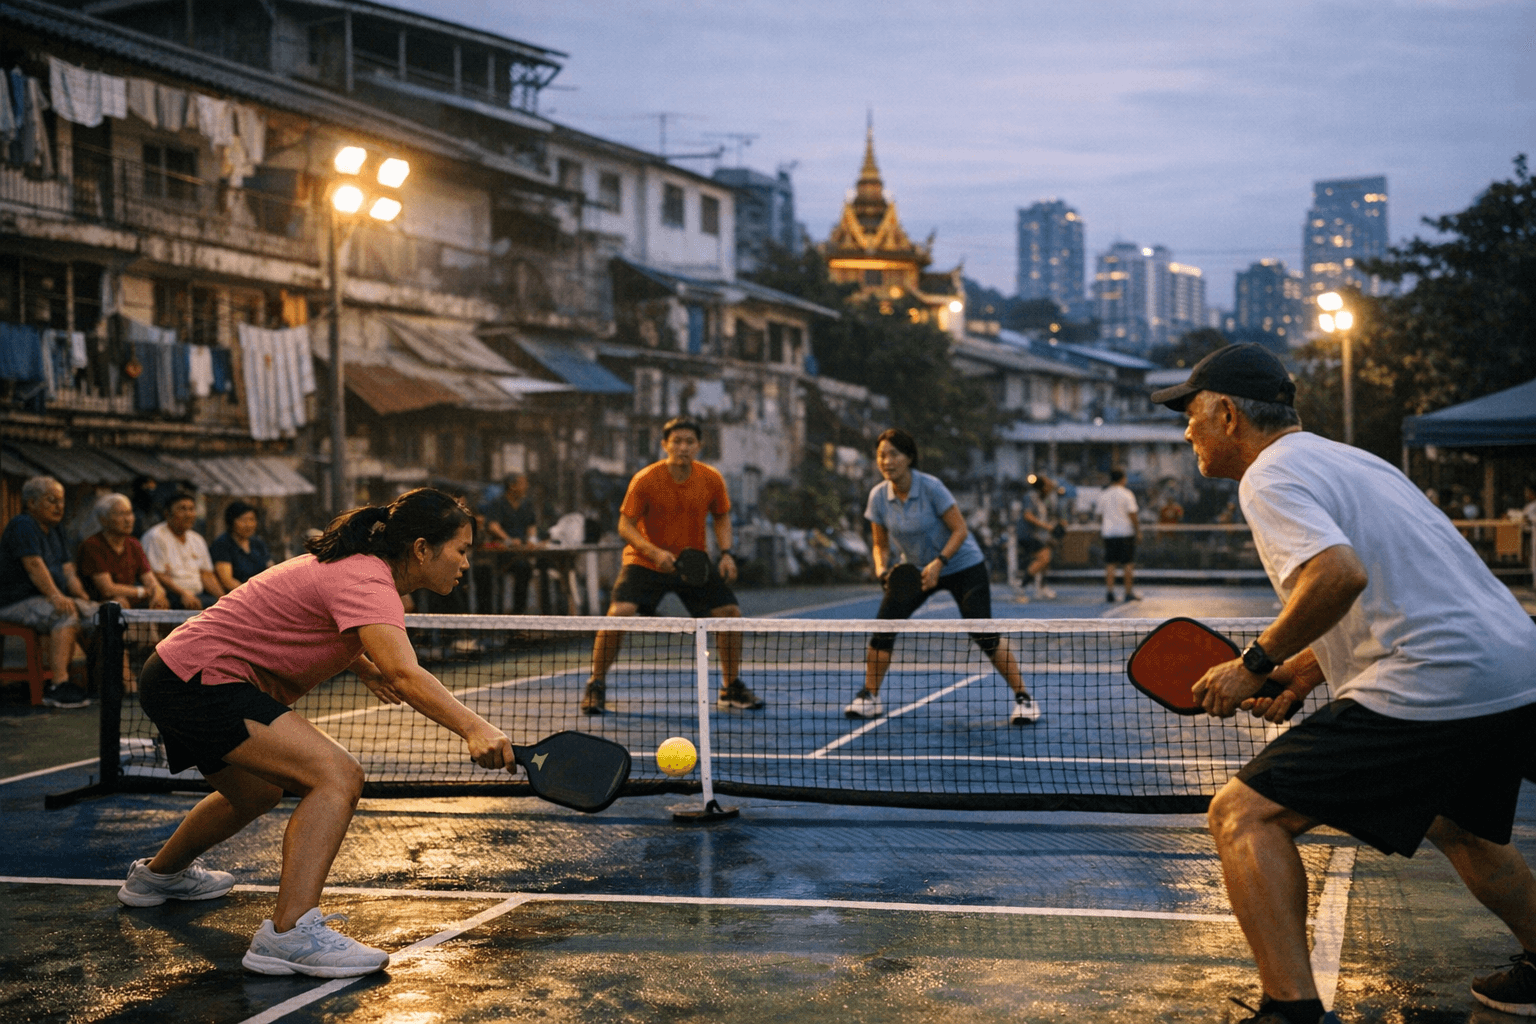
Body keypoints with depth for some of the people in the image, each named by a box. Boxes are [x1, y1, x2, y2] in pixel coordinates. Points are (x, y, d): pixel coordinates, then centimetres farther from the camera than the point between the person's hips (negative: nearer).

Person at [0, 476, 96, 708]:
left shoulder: (54, 531, 19)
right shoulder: (22, 526, -10)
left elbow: (67, 569, 14)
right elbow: (34, 566, -22)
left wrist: (79, 593, -5)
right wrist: (55, 596, -32)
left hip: (45, 599, 9)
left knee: (95, 613, -10)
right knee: (66, 615, -33)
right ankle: (59, 686, -39)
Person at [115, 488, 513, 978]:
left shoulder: (359, 566, 9)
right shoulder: (367, 580, -22)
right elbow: (403, 673, -39)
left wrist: (361, 664, 16)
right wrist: (473, 727, -50)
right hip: (199, 680, -11)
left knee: (256, 793, 34)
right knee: (337, 776, -24)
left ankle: (159, 874, 60)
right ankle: (289, 934, -31)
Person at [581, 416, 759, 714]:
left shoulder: (711, 479, -8)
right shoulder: (645, 480, -18)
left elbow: (721, 517, 9)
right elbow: (625, 525, -14)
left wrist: (726, 553, -7)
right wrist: (655, 552, -29)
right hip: (645, 563, -3)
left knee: (731, 613, -5)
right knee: (618, 614, -23)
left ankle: (730, 689, 17)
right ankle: (595, 687, -4)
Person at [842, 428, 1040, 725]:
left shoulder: (931, 487, -23)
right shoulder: (878, 496, -10)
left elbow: (960, 530, -19)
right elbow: (881, 545, 1)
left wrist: (939, 562, -30)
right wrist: (883, 571, -18)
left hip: (962, 565, -4)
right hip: (914, 569, 4)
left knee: (983, 633, -15)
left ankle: (1023, 697, -3)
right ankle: (868, 697, 4)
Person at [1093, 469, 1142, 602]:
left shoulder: (1102, 495, 6)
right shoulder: (1126, 494, -6)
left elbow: (1099, 515, 11)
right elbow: (1132, 515, -9)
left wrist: (1102, 528, 25)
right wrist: (1138, 531, -3)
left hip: (1108, 533, 3)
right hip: (1125, 531, -3)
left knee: (1110, 564, 4)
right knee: (1128, 563, 3)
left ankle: (1109, 591, -1)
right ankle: (1129, 592, 5)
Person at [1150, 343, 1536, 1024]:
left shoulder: (1270, 476, -8)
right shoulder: (1347, 459, 22)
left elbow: (1340, 575, -26)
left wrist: (1256, 663, -15)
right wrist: (1302, 673, 22)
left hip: (1433, 689, -10)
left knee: (1243, 813, -10)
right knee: (1456, 825, 37)